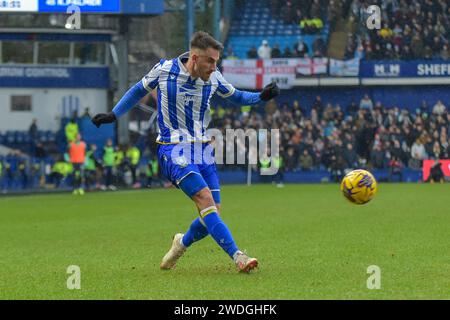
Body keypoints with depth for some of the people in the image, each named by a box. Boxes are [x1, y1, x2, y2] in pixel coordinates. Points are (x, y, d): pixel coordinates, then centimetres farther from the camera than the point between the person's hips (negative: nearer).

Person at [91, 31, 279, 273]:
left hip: (203, 149, 5)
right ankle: (237, 257, -31)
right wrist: (113, 115, 9)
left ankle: (182, 242, 29)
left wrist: (261, 97, 1)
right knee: (205, 199, -24)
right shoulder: (164, 69, -8)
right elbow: (139, 90, 11)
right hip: (173, 150, -5)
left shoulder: (213, 77, 1)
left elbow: (235, 96, 19)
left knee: (212, 213, -2)